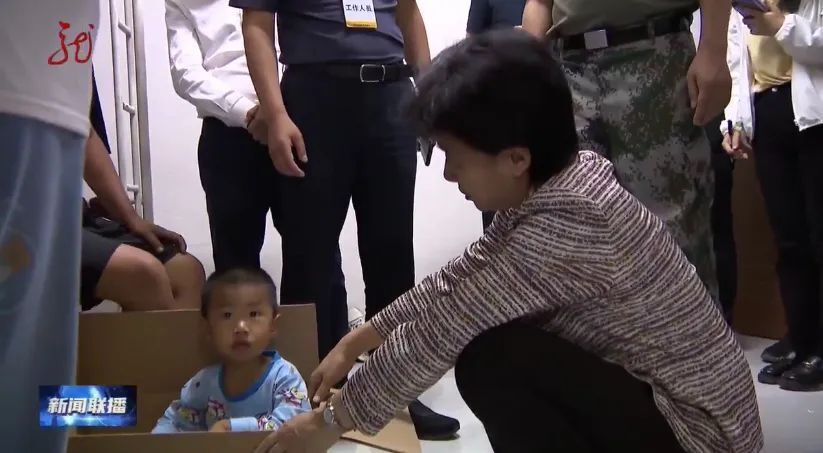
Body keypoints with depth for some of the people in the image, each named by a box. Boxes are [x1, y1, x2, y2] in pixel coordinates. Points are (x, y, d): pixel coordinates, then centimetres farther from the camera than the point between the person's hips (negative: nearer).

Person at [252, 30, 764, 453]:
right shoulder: (562, 182, -1)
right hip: (693, 399, 9)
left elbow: (440, 332, -21)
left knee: (488, 360, -21)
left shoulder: (564, 226, -29)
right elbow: (457, 282, 8)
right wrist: (353, 344, 10)